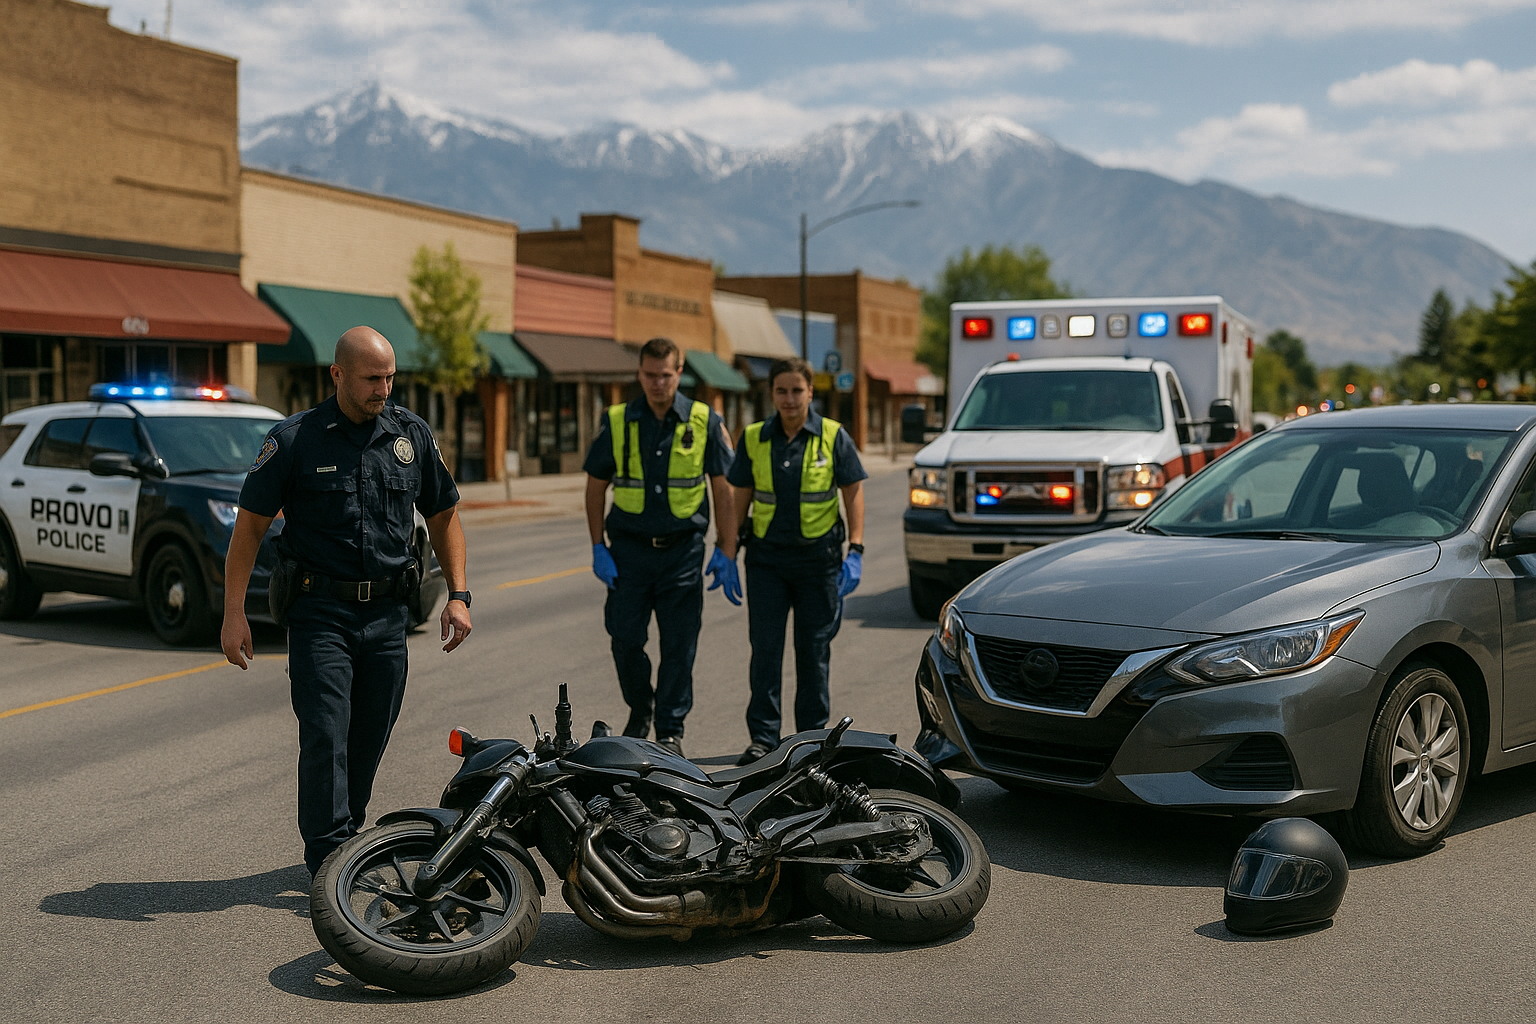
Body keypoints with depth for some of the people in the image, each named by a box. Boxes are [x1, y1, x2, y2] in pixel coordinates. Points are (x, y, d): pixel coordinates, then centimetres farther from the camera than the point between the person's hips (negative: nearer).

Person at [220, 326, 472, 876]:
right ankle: (330, 862, -9)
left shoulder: (412, 433, 6)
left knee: (369, 740, 9)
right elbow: (249, 525, -2)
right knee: (325, 735, -11)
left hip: (388, 616, 4)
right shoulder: (294, 439, -5)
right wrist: (234, 614, -7)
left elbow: (443, 515, 16)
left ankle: (344, 839, 26)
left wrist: (458, 595, 6)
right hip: (320, 612, -4)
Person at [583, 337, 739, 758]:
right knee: (625, 638, 2)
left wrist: (726, 553, -4)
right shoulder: (616, 422, 1)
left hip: (682, 550, -1)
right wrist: (598, 548, -1)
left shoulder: (705, 422, -1)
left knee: (679, 645, 0)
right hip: (629, 549, 1)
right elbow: (596, 487, 7)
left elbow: (723, 490, 1)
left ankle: (670, 731, 11)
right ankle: (640, 709, 28)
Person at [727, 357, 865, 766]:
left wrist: (855, 550, -8)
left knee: (814, 649, 8)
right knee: (765, 648, -3)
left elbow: (853, 493, 0)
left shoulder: (833, 437, -2)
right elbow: (741, 498, 9)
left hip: (818, 554, -1)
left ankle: (812, 734, 19)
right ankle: (763, 736, 2)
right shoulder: (753, 439, 3)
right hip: (767, 555, 1)